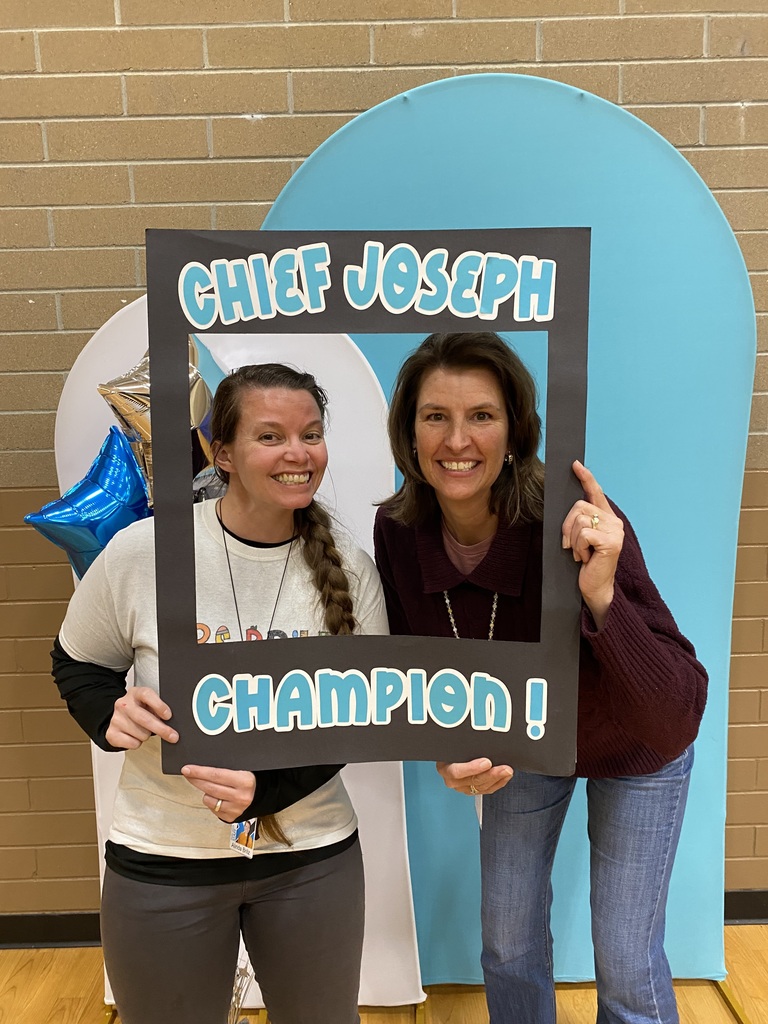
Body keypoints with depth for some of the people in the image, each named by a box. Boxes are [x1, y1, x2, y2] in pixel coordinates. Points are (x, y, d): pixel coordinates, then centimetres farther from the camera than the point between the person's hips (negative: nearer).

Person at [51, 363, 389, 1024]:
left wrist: (268, 788, -20)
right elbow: (78, 663, 1)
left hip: (312, 854, 2)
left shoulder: (349, 569, -10)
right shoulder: (143, 550, -15)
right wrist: (111, 714, -20)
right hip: (163, 859, -1)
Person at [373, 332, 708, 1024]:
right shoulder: (397, 532, -24)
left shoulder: (578, 527, -37)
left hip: (630, 752, -3)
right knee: (509, 945, 20)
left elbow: (677, 723, -39)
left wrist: (601, 597, -53)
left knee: (626, 960, 12)